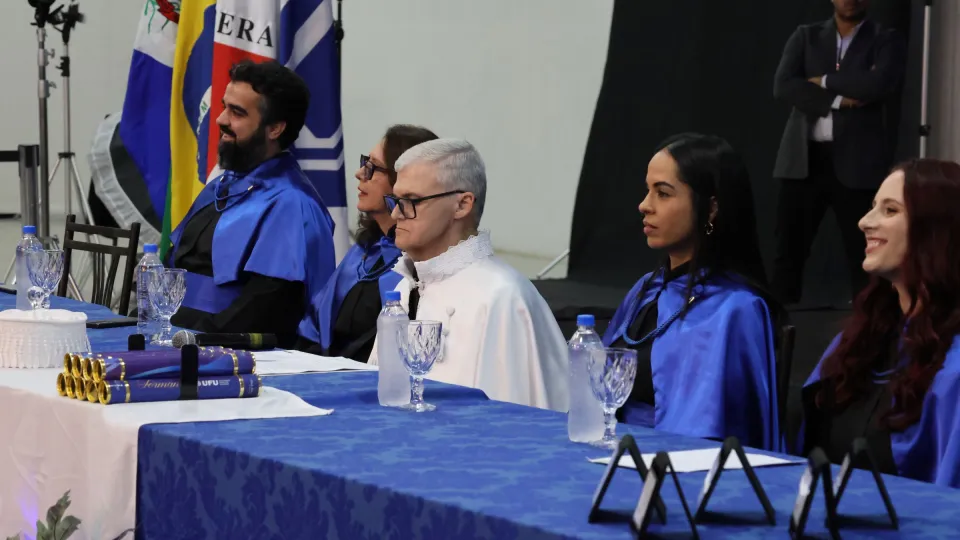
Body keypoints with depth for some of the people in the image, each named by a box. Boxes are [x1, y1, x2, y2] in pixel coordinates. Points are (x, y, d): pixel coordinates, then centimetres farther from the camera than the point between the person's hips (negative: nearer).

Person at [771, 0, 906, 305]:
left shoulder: (886, 42, 6)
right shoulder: (805, 37, 12)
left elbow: (881, 85, -14)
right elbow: (783, 86, -3)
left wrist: (824, 81, -5)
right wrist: (838, 100, -12)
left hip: (858, 161, -2)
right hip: (804, 159, 2)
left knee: (864, 254, 0)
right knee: (789, 247, 2)